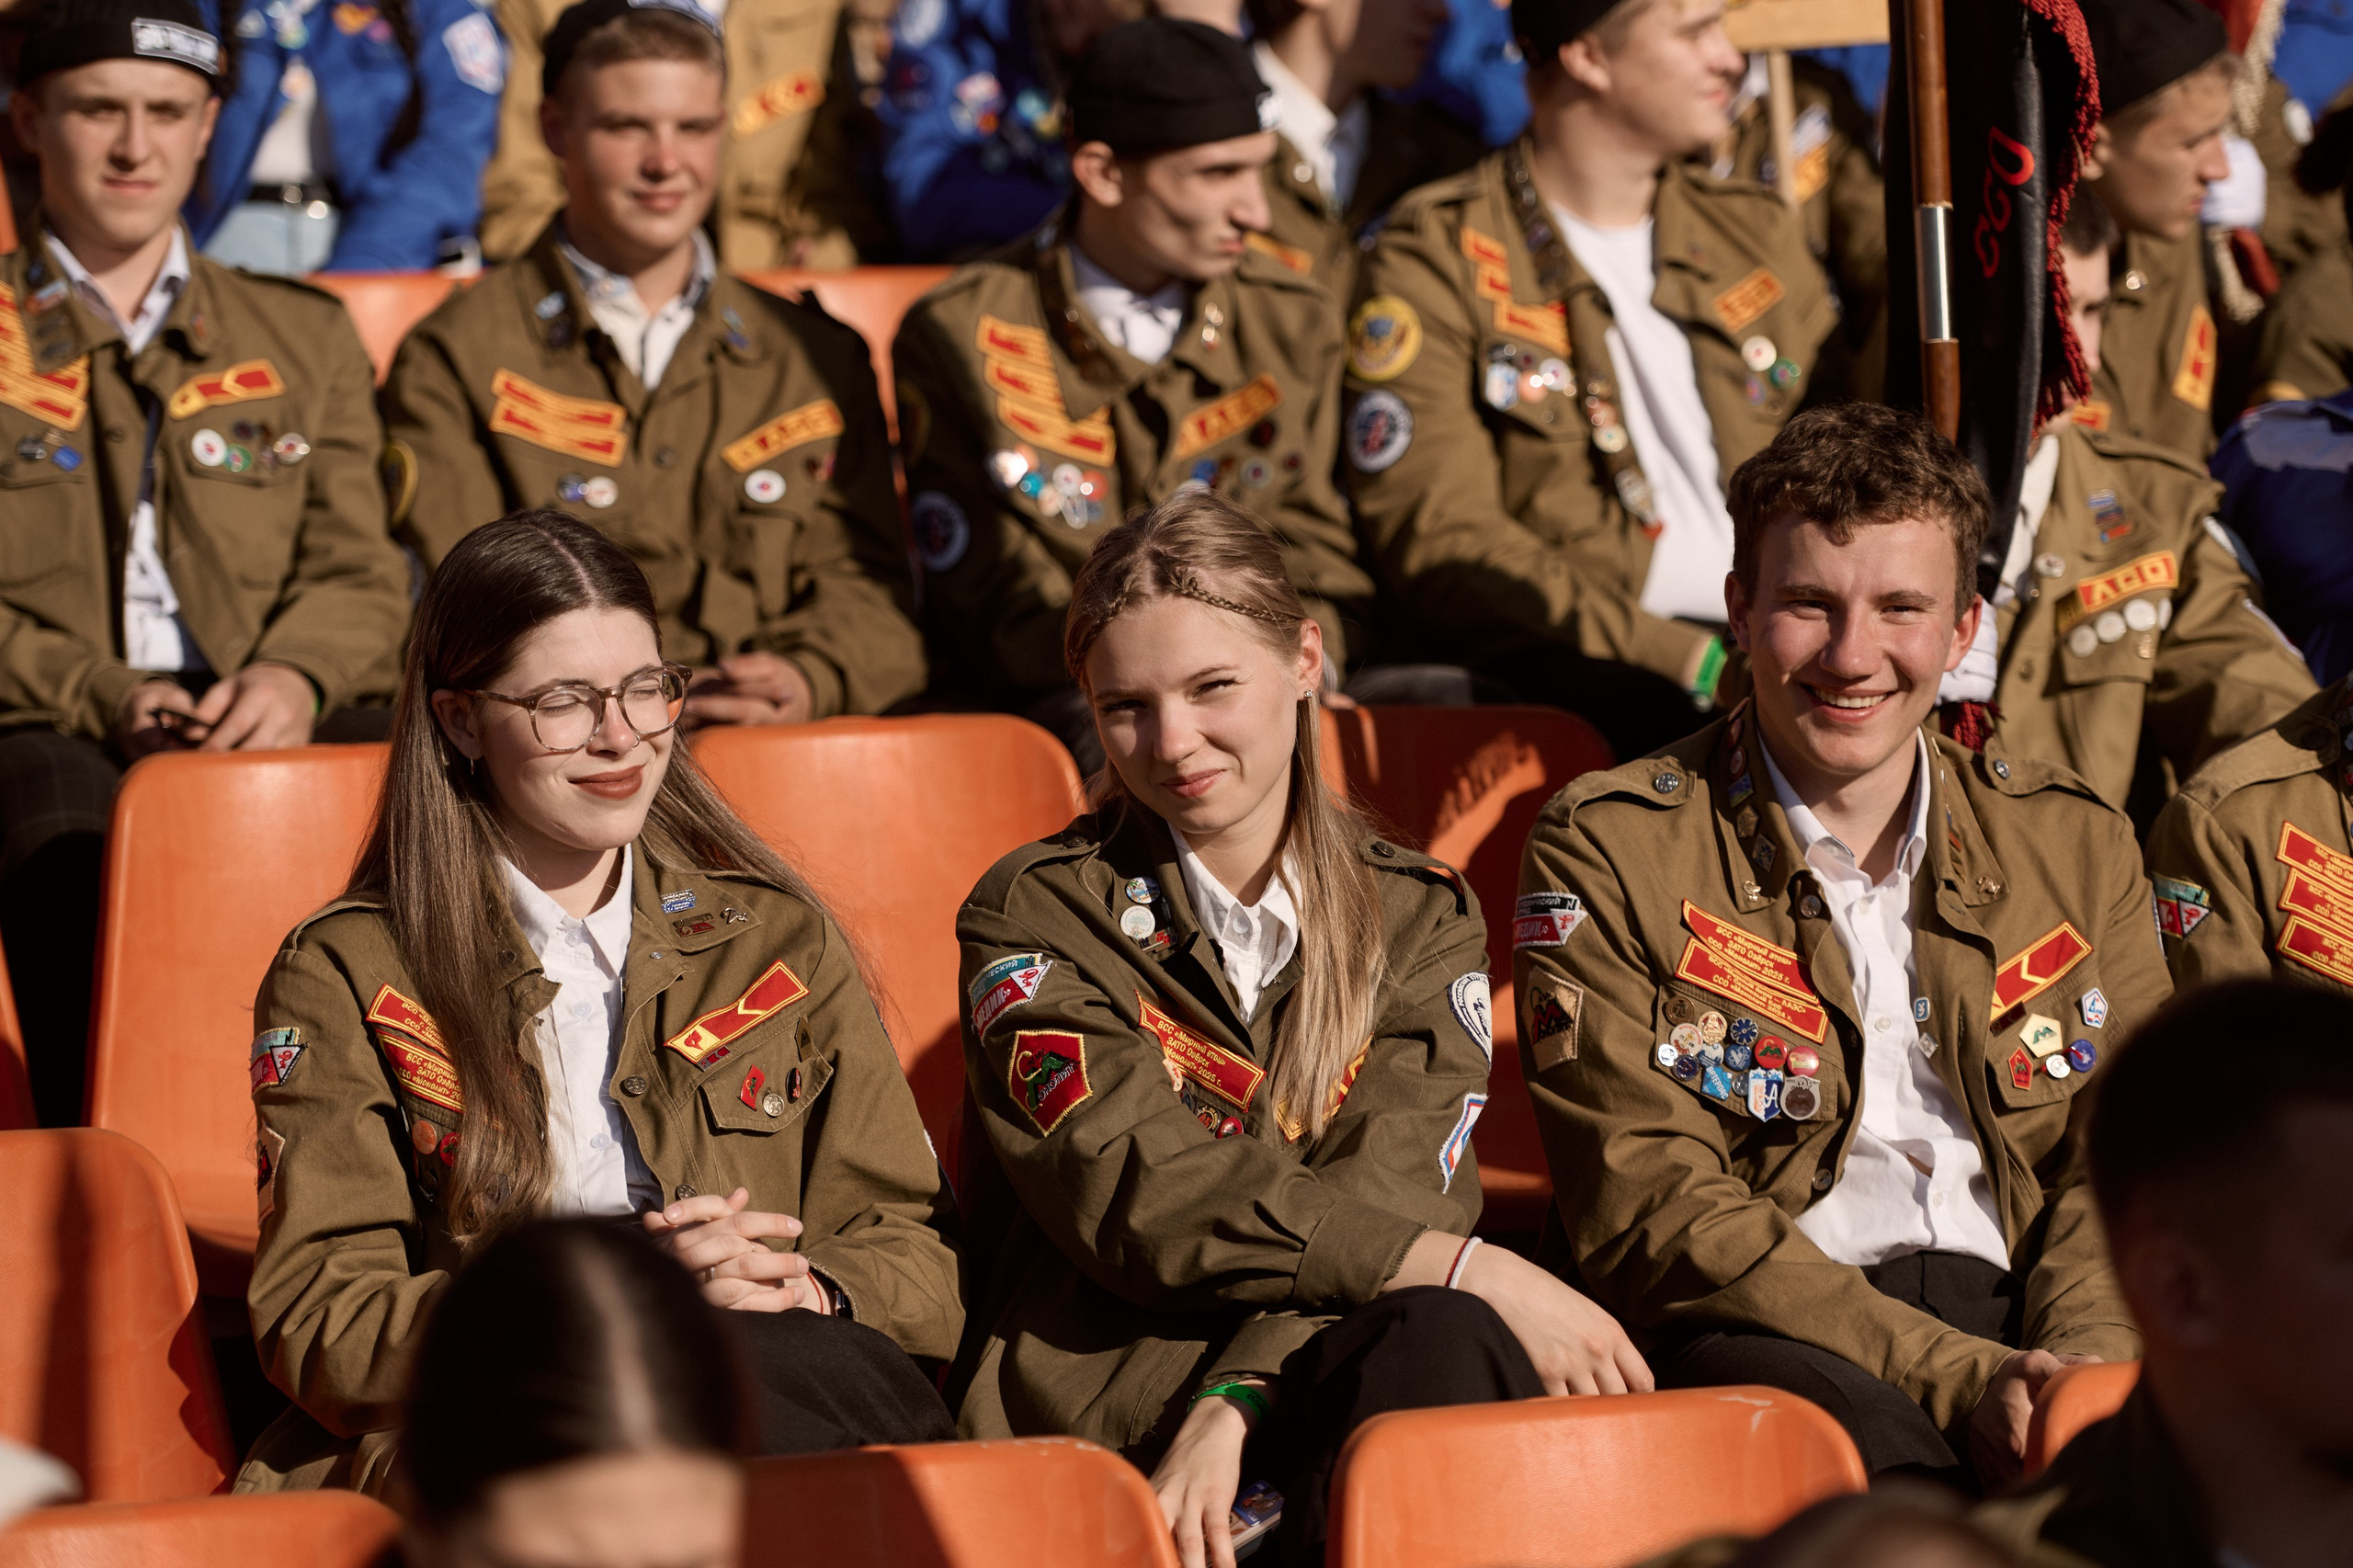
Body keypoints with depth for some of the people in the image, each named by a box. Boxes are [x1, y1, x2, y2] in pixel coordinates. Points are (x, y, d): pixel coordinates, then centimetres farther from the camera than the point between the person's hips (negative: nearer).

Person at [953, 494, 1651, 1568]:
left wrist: (1233, 1408, -21)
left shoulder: (1419, 920, 15)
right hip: (1095, 1392, -3)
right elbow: (1136, 1198, -8)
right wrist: (1470, 1274, -17)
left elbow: (1392, 1194, -1)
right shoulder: (1035, 915, 7)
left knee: (1438, 1347, -35)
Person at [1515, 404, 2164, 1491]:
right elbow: (1651, 1209, -6)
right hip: (1752, 1334, -3)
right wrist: (1954, 1378, -19)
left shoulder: (2076, 844, 18)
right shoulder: (1606, 853, 4)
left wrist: (2081, 1358, -14)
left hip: (2020, 1322, 3)